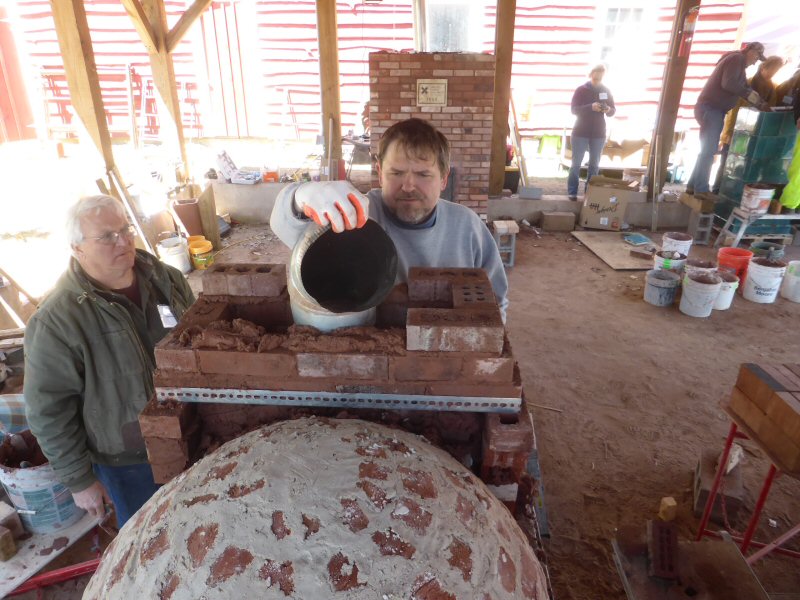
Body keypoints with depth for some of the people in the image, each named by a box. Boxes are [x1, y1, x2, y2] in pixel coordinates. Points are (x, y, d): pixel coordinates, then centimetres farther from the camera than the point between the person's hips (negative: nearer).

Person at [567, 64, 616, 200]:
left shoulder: (606, 91, 5)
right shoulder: (581, 90, -4)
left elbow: (613, 111, 7)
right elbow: (574, 109, -12)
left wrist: (608, 110, -17)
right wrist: (591, 107, -27)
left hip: (599, 133, 3)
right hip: (580, 132, -3)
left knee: (595, 164, 7)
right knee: (576, 163, -1)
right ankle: (572, 192, 5)